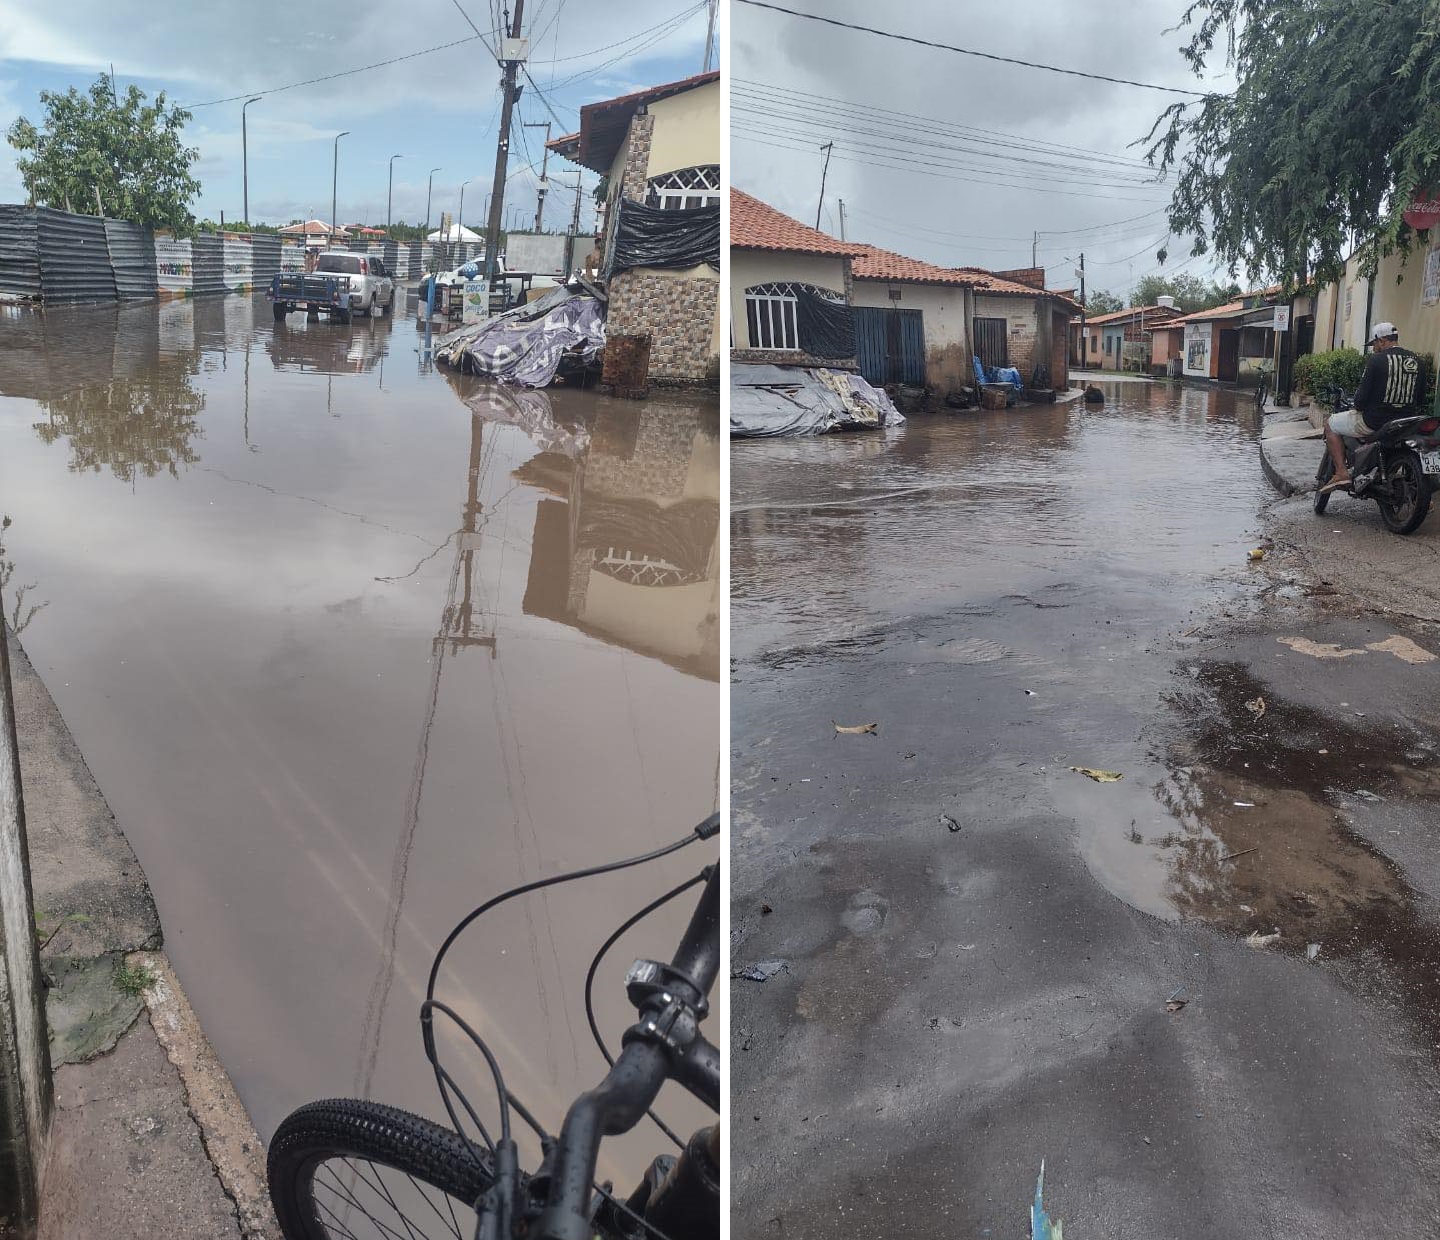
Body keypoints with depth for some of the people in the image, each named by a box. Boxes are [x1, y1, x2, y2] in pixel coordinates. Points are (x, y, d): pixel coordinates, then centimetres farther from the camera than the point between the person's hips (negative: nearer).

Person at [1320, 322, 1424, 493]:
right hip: (1407, 421, 7)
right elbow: (1419, 397, 11)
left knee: (1330, 424, 12)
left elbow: (1362, 395, -13)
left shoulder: (1376, 359, -12)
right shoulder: (1416, 360, 7)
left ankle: (1341, 472, -1)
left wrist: (1359, 407, 8)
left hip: (1374, 421, -7)